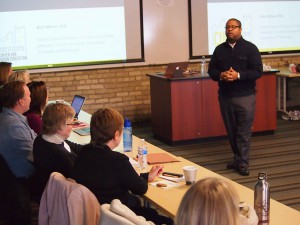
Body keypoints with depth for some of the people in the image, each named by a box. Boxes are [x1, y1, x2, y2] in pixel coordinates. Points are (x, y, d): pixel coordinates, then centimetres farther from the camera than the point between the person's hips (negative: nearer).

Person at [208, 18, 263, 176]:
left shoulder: (250, 48, -3)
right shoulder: (219, 49, 9)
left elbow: (258, 71, -9)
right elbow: (211, 70, 9)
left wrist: (238, 75, -21)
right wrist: (221, 75, -13)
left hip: (245, 96, -4)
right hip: (224, 96, 4)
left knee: (244, 132, -3)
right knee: (231, 130, 10)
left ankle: (242, 163, 4)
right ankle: (238, 158, 24)